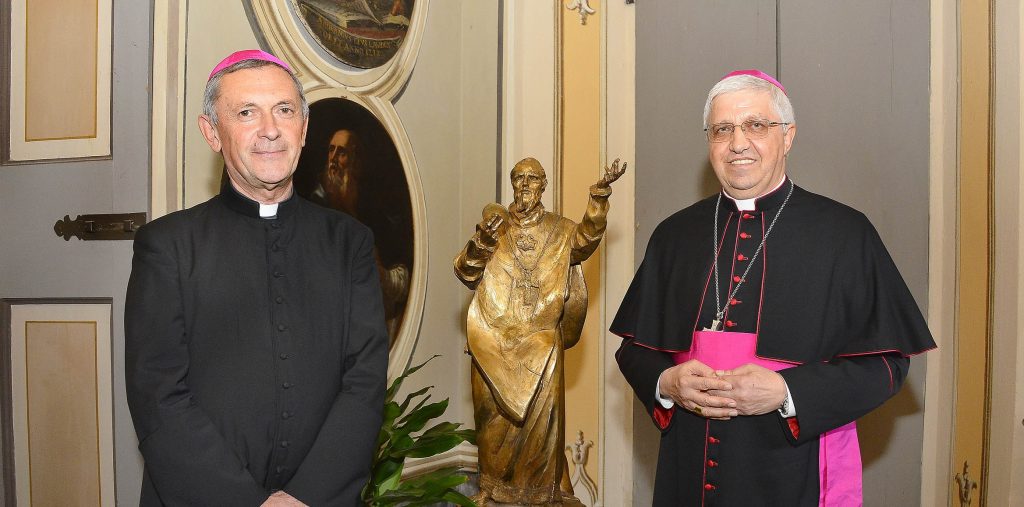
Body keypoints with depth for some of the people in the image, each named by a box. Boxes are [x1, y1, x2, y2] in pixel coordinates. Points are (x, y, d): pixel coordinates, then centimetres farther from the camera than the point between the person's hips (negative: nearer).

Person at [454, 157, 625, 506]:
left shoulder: (559, 231, 5)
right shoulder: (496, 225, 6)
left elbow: (586, 239, -17)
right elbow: (466, 273, -3)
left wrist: (600, 193, -31)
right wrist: (482, 240, -23)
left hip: (541, 341, 0)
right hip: (495, 340, 1)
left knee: (541, 413, 1)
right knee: (495, 413, 6)